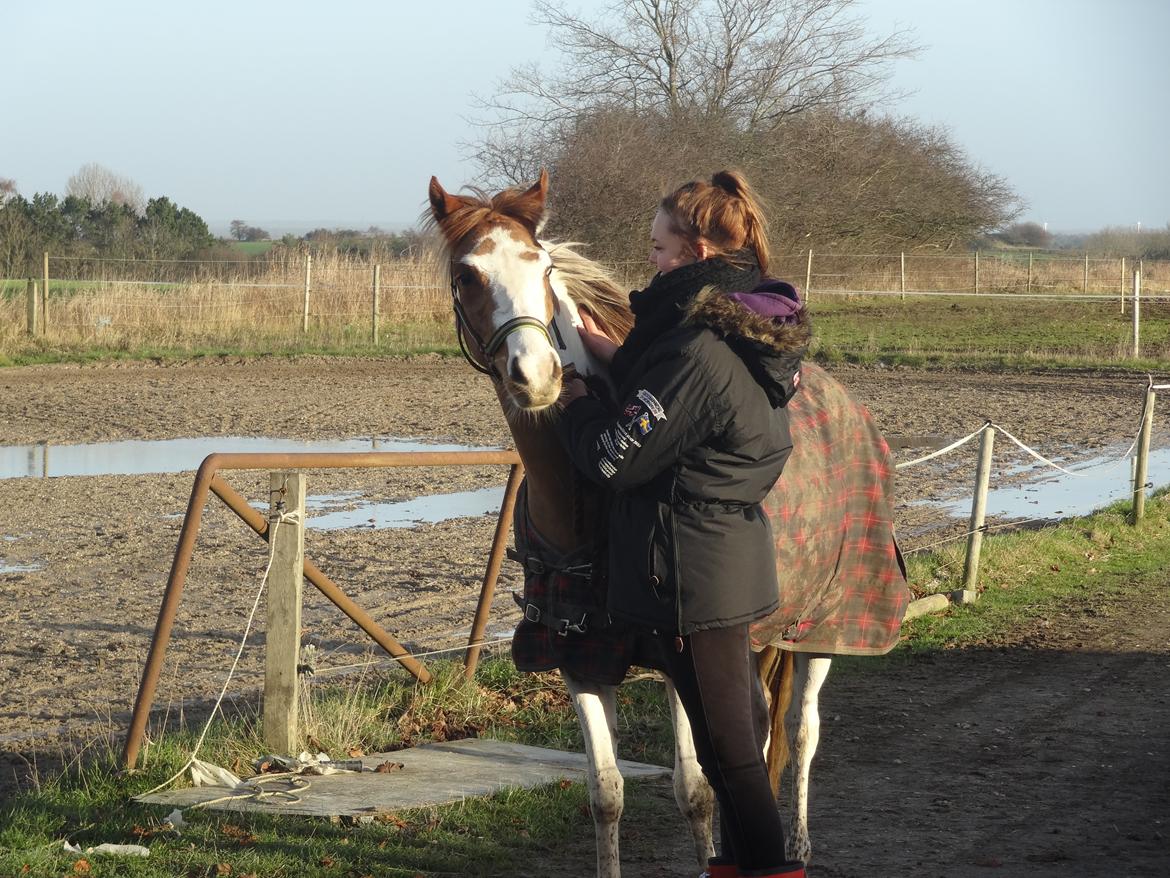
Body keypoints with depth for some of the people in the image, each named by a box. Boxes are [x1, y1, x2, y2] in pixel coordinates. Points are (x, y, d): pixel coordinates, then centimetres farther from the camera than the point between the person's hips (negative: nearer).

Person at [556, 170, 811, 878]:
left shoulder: (698, 350, -25)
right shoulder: (756, 332, 4)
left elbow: (615, 458, -20)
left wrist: (576, 400, -2)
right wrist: (614, 355, 10)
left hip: (692, 568, -10)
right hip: (738, 547, 10)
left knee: (726, 733, 1)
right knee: (739, 717, 21)